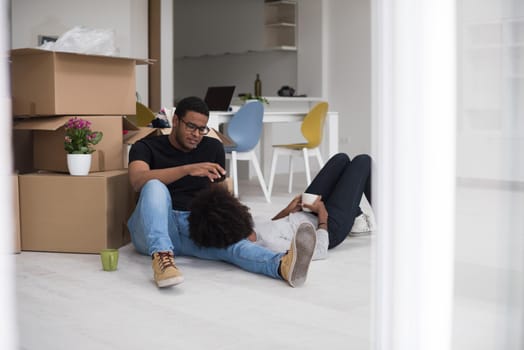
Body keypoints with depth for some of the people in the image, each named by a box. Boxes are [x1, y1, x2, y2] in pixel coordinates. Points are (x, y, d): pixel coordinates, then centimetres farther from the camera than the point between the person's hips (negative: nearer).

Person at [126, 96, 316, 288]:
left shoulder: (213, 148, 14)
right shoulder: (147, 147, 3)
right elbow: (137, 180, -18)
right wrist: (188, 169, -29)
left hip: (195, 225, 2)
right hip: (152, 230, -2)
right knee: (155, 187, -33)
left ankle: (283, 265, -60)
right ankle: (161, 256, -53)